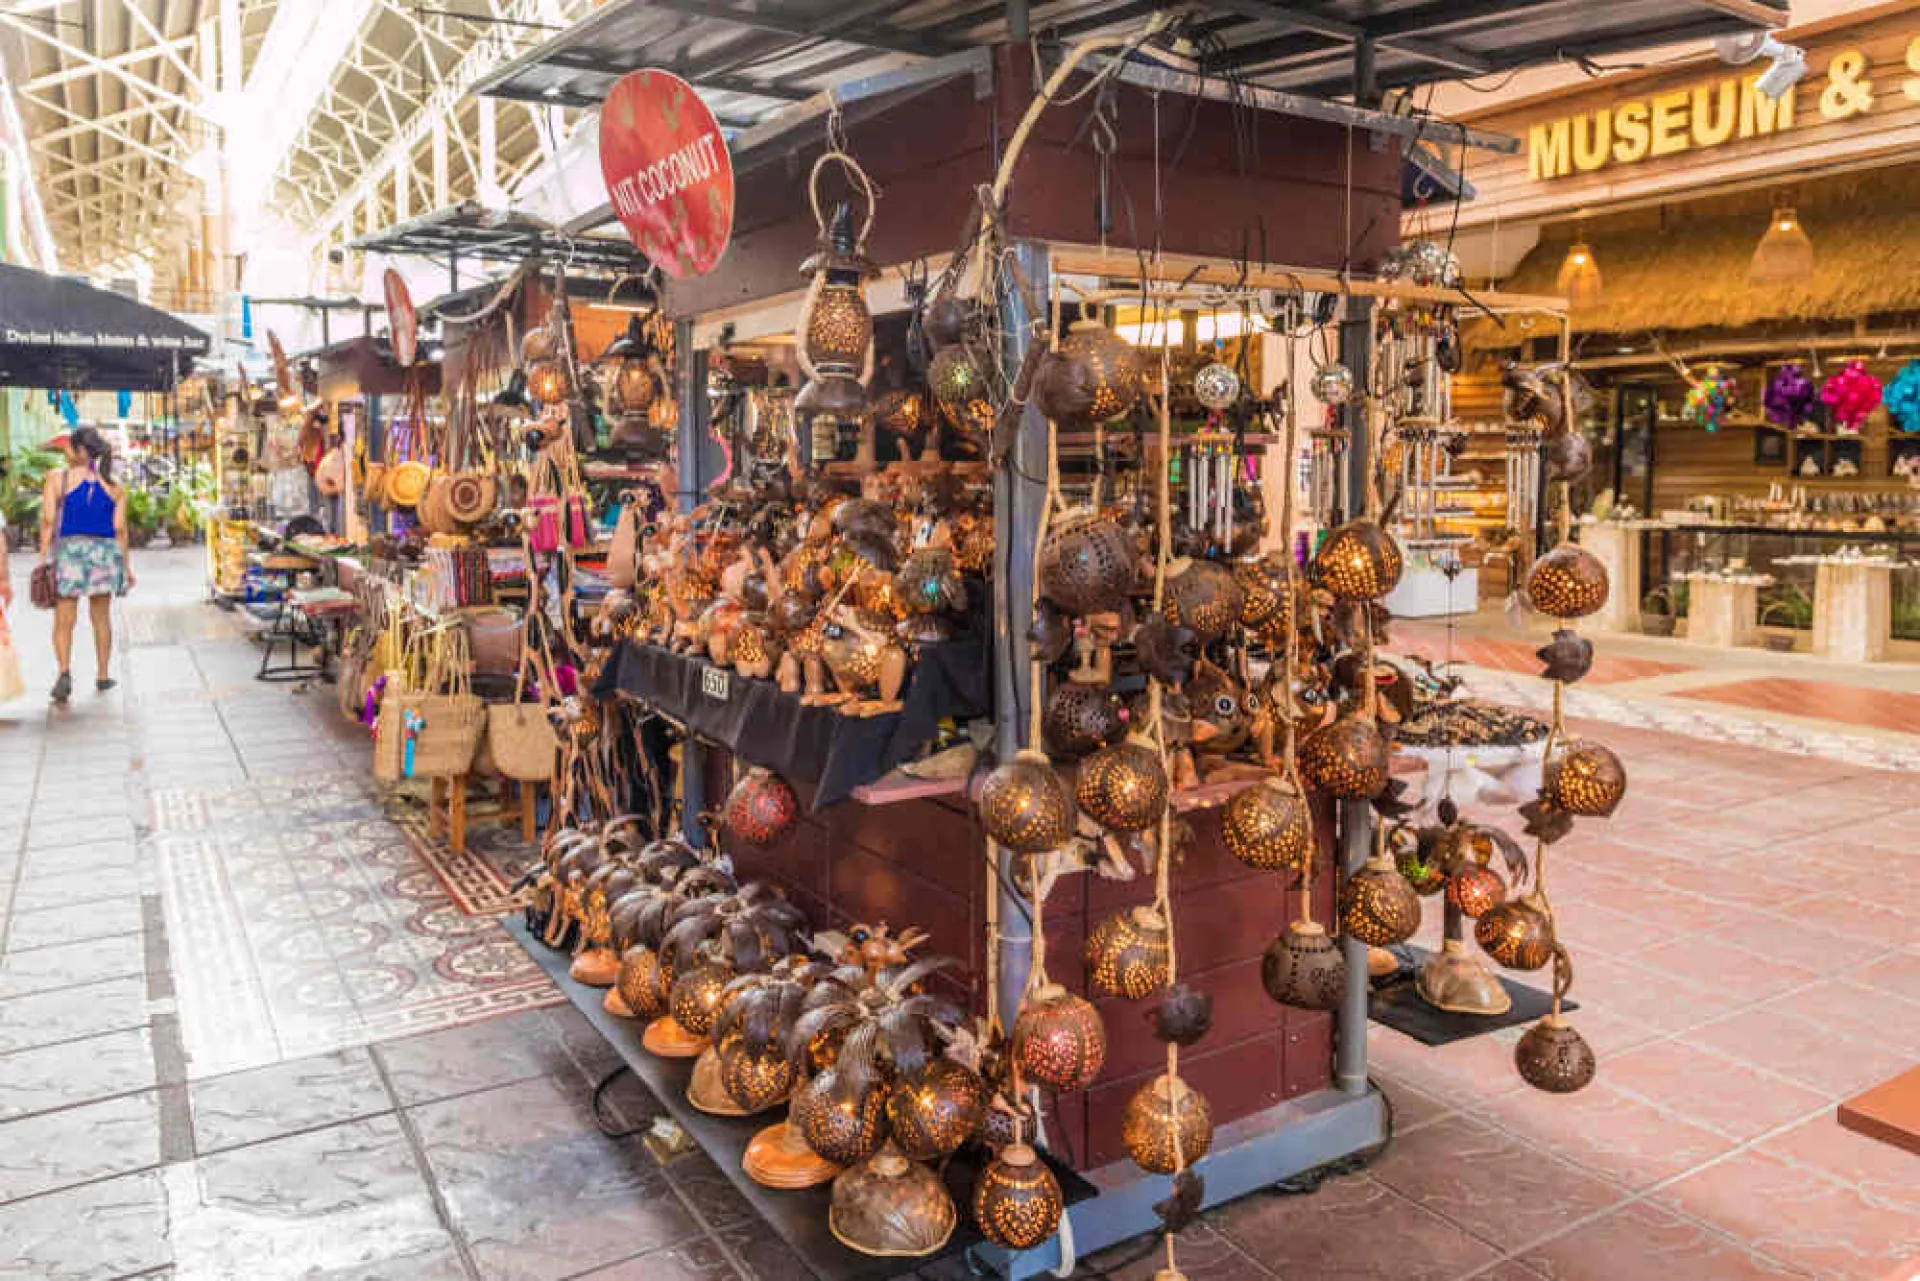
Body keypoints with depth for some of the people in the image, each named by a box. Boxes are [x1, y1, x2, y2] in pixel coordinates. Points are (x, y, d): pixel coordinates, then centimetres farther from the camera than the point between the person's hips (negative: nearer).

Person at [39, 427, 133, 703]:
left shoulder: (57, 478, -3)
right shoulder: (114, 486, 3)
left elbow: (48, 520, -7)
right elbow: (120, 529, 2)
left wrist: (44, 556, -4)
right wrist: (126, 565, 7)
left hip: (68, 549, -2)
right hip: (105, 550, 2)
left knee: (64, 620, 2)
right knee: (101, 616, 14)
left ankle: (65, 671, -18)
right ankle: (103, 676, 20)